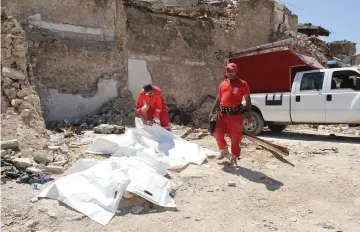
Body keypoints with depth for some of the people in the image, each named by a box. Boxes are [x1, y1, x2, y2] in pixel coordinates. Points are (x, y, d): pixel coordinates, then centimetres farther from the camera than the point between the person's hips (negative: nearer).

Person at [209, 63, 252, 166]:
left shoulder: (242, 84, -2)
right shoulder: (222, 84, 12)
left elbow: (248, 100, -2)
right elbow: (218, 99, 19)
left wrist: (249, 115, -10)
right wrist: (212, 112, 14)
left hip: (235, 114, -5)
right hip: (222, 113, 5)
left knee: (235, 137, 2)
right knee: (217, 133, 7)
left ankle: (234, 157, 18)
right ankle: (224, 150, 32)